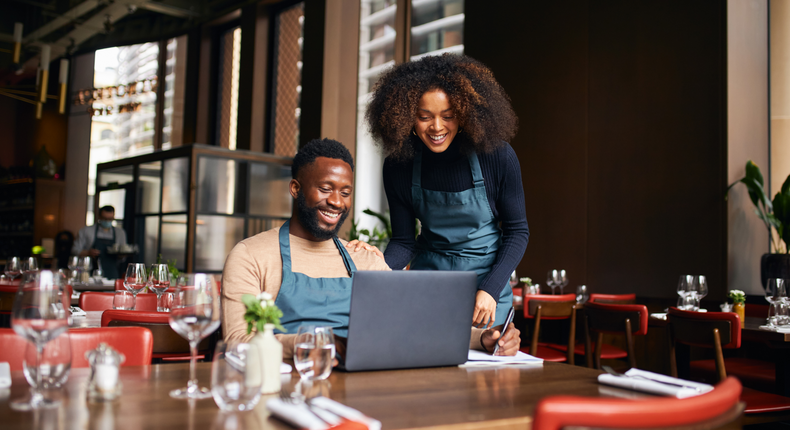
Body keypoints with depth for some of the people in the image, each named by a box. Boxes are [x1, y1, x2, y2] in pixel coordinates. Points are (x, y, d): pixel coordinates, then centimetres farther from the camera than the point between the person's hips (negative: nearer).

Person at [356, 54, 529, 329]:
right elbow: (403, 241, -5)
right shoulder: (398, 165, -11)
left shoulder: (496, 156, -17)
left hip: (486, 276, -1)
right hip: (428, 275, 2)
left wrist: (491, 290, -17)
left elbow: (517, 231, -8)